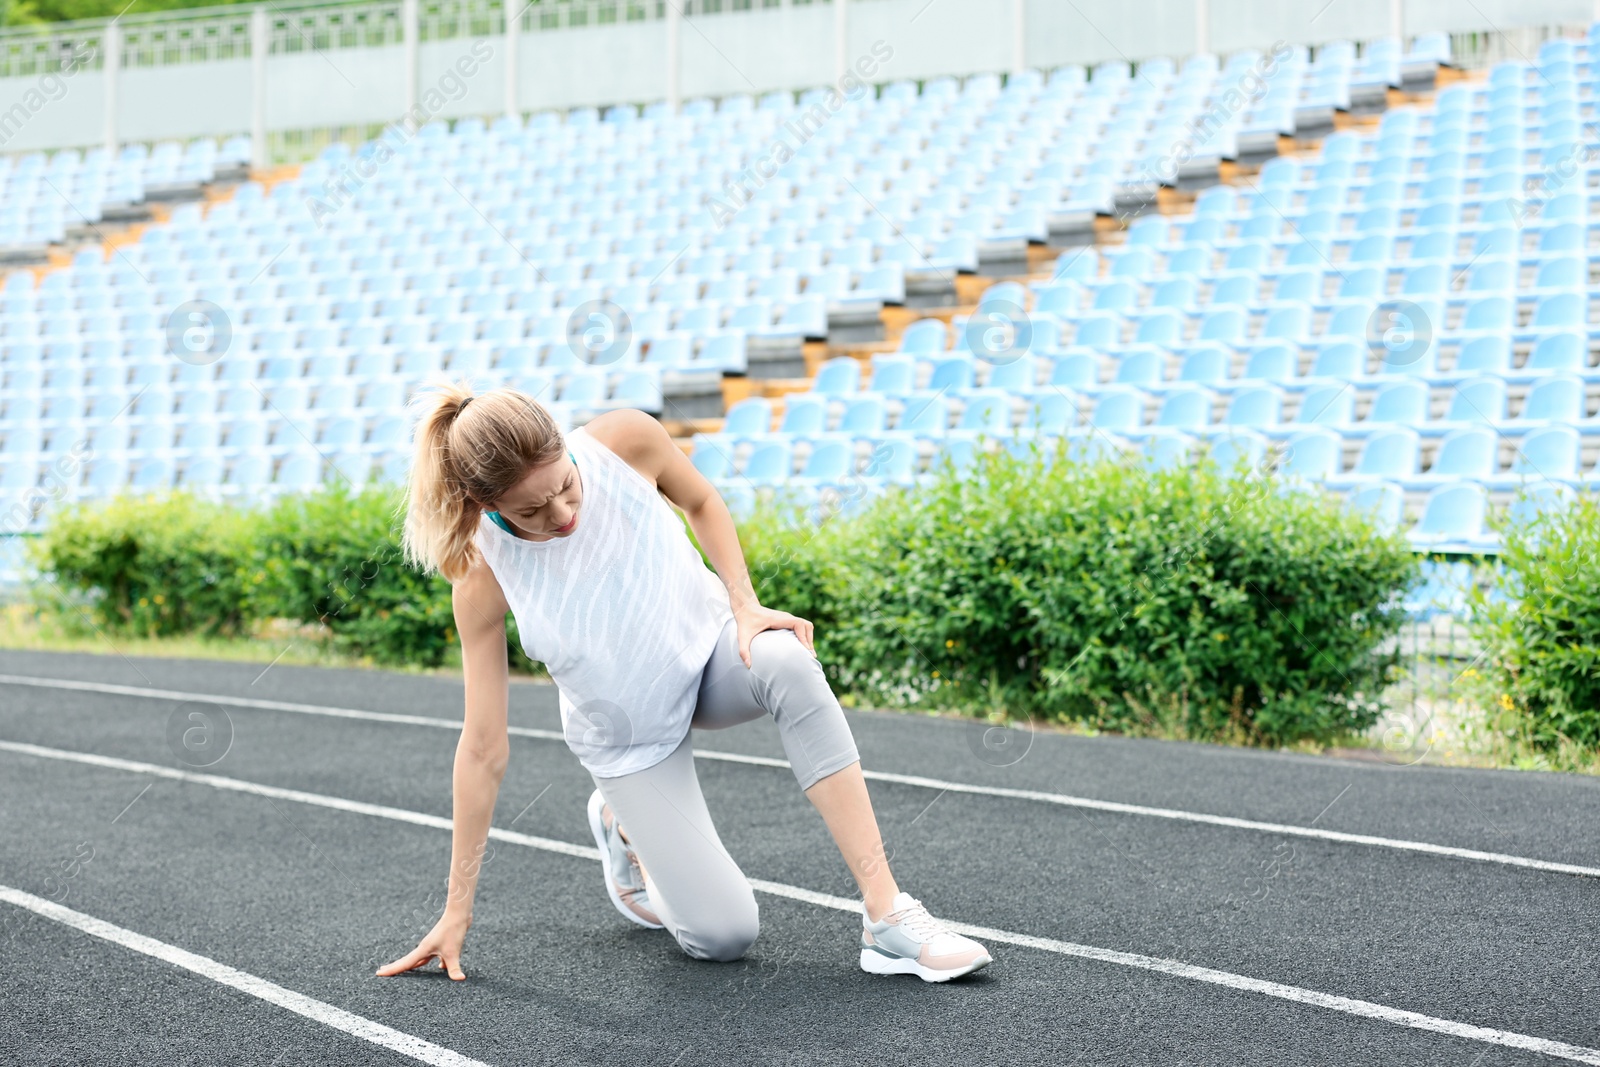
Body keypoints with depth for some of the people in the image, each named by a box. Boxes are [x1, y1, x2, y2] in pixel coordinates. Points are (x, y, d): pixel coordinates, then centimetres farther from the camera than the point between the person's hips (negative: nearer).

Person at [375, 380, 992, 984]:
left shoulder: (627, 441, -24)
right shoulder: (483, 577, -25)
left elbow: (701, 503, 0)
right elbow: (484, 748, -18)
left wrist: (746, 606, -14)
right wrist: (457, 910, -14)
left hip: (710, 645, 2)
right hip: (628, 738, -1)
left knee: (786, 661, -36)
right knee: (723, 936, -13)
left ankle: (887, 914, -30)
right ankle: (624, 828, 21)